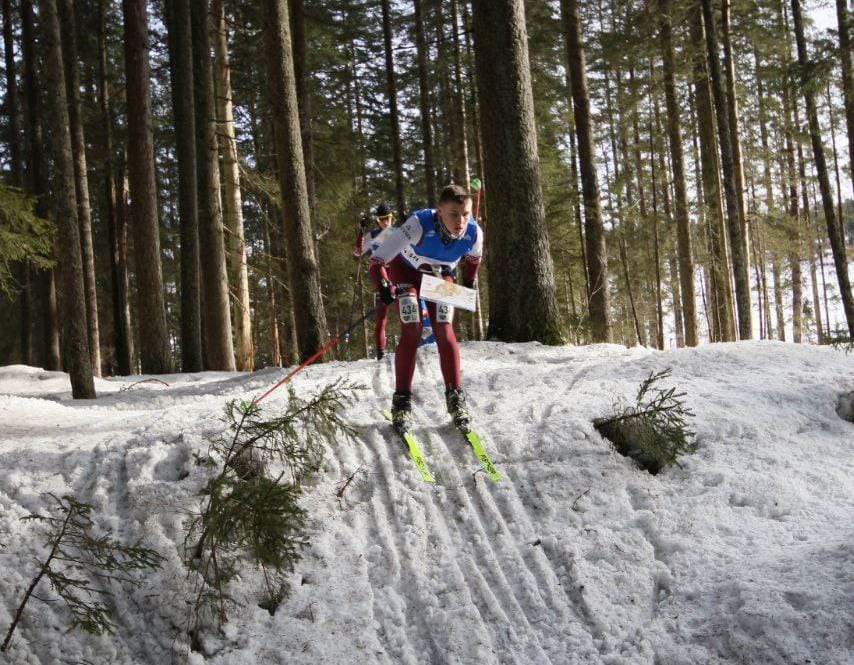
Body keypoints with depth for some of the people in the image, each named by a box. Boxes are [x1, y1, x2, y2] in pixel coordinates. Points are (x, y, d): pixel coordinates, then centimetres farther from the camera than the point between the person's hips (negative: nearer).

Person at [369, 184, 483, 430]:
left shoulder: (473, 233, -29)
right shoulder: (419, 225, -41)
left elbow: (473, 259, -1)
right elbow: (377, 259, -37)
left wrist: (468, 285, 4)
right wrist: (383, 285, -50)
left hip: (440, 274, 3)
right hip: (406, 269, -3)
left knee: (444, 332, -11)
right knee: (412, 331, -16)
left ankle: (455, 397, -1)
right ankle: (402, 400, -9)